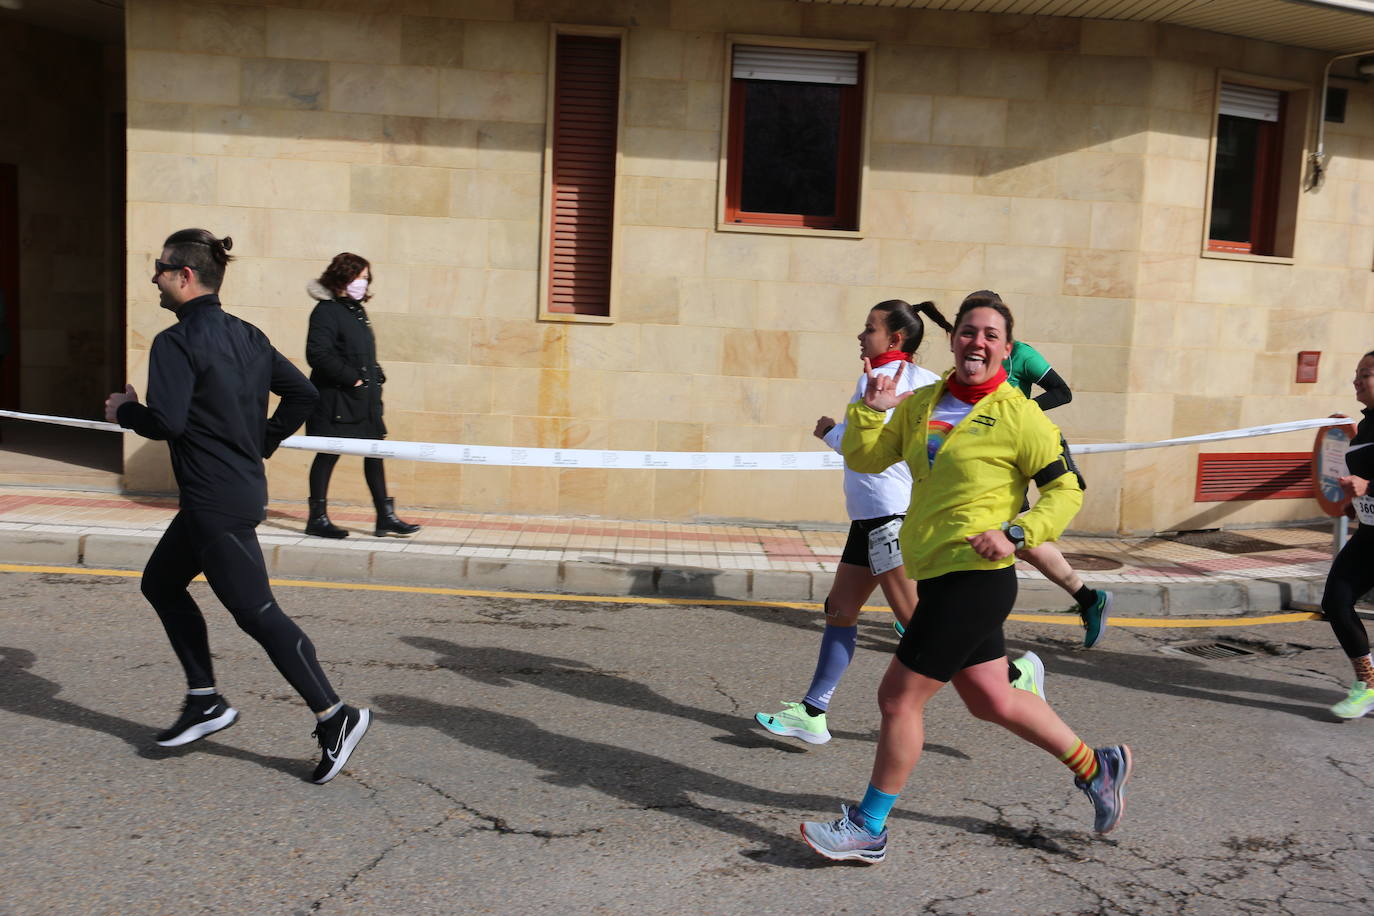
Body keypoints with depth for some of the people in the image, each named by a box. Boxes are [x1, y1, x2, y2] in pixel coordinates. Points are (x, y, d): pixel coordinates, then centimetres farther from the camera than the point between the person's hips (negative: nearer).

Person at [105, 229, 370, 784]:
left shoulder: (177, 343, -15)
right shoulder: (246, 336, 10)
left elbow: (166, 421, -24)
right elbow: (302, 393, 11)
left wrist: (125, 411, -4)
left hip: (216, 503, -10)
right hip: (243, 486, 10)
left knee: (255, 612, -5)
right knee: (161, 583, 21)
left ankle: (335, 717, -2)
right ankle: (205, 702, 25)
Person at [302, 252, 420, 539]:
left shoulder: (357, 311, 16)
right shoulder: (326, 311, -10)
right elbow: (318, 353, -20)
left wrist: (376, 377, 7)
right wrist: (351, 378, -18)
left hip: (364, 398, 9)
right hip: (335, 399, -9)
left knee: (375, 453, 8)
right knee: (328, 454, -2)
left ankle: (385, 518, 13)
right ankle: (317, 518, 8)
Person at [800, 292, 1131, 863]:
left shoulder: (1019, 417, -9)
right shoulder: (921, 403, 9)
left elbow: (1066, 490, -6)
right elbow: (865, 459, 11)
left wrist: (1015, 534, -19)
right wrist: (870, 410, -6)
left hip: (975, 577, -8)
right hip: (937, 574, 8)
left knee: (899, 698, -3)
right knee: (990, 700, 18)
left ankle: (868, 829, 13)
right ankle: (1096, 767, 38)